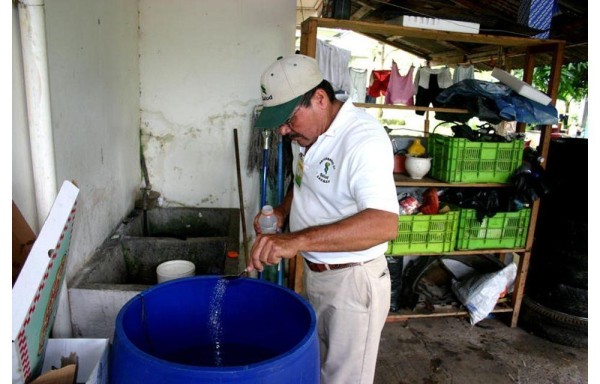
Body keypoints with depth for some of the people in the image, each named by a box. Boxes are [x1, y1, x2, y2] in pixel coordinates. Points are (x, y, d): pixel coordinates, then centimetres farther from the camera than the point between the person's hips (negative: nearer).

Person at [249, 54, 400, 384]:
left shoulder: (363, 138, -25)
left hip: (353, 282, -8)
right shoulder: (306, 132, 1)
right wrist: (282, 211, -1)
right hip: (313, 273, 8)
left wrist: (297, 240, -43)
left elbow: (384, 223, -37)